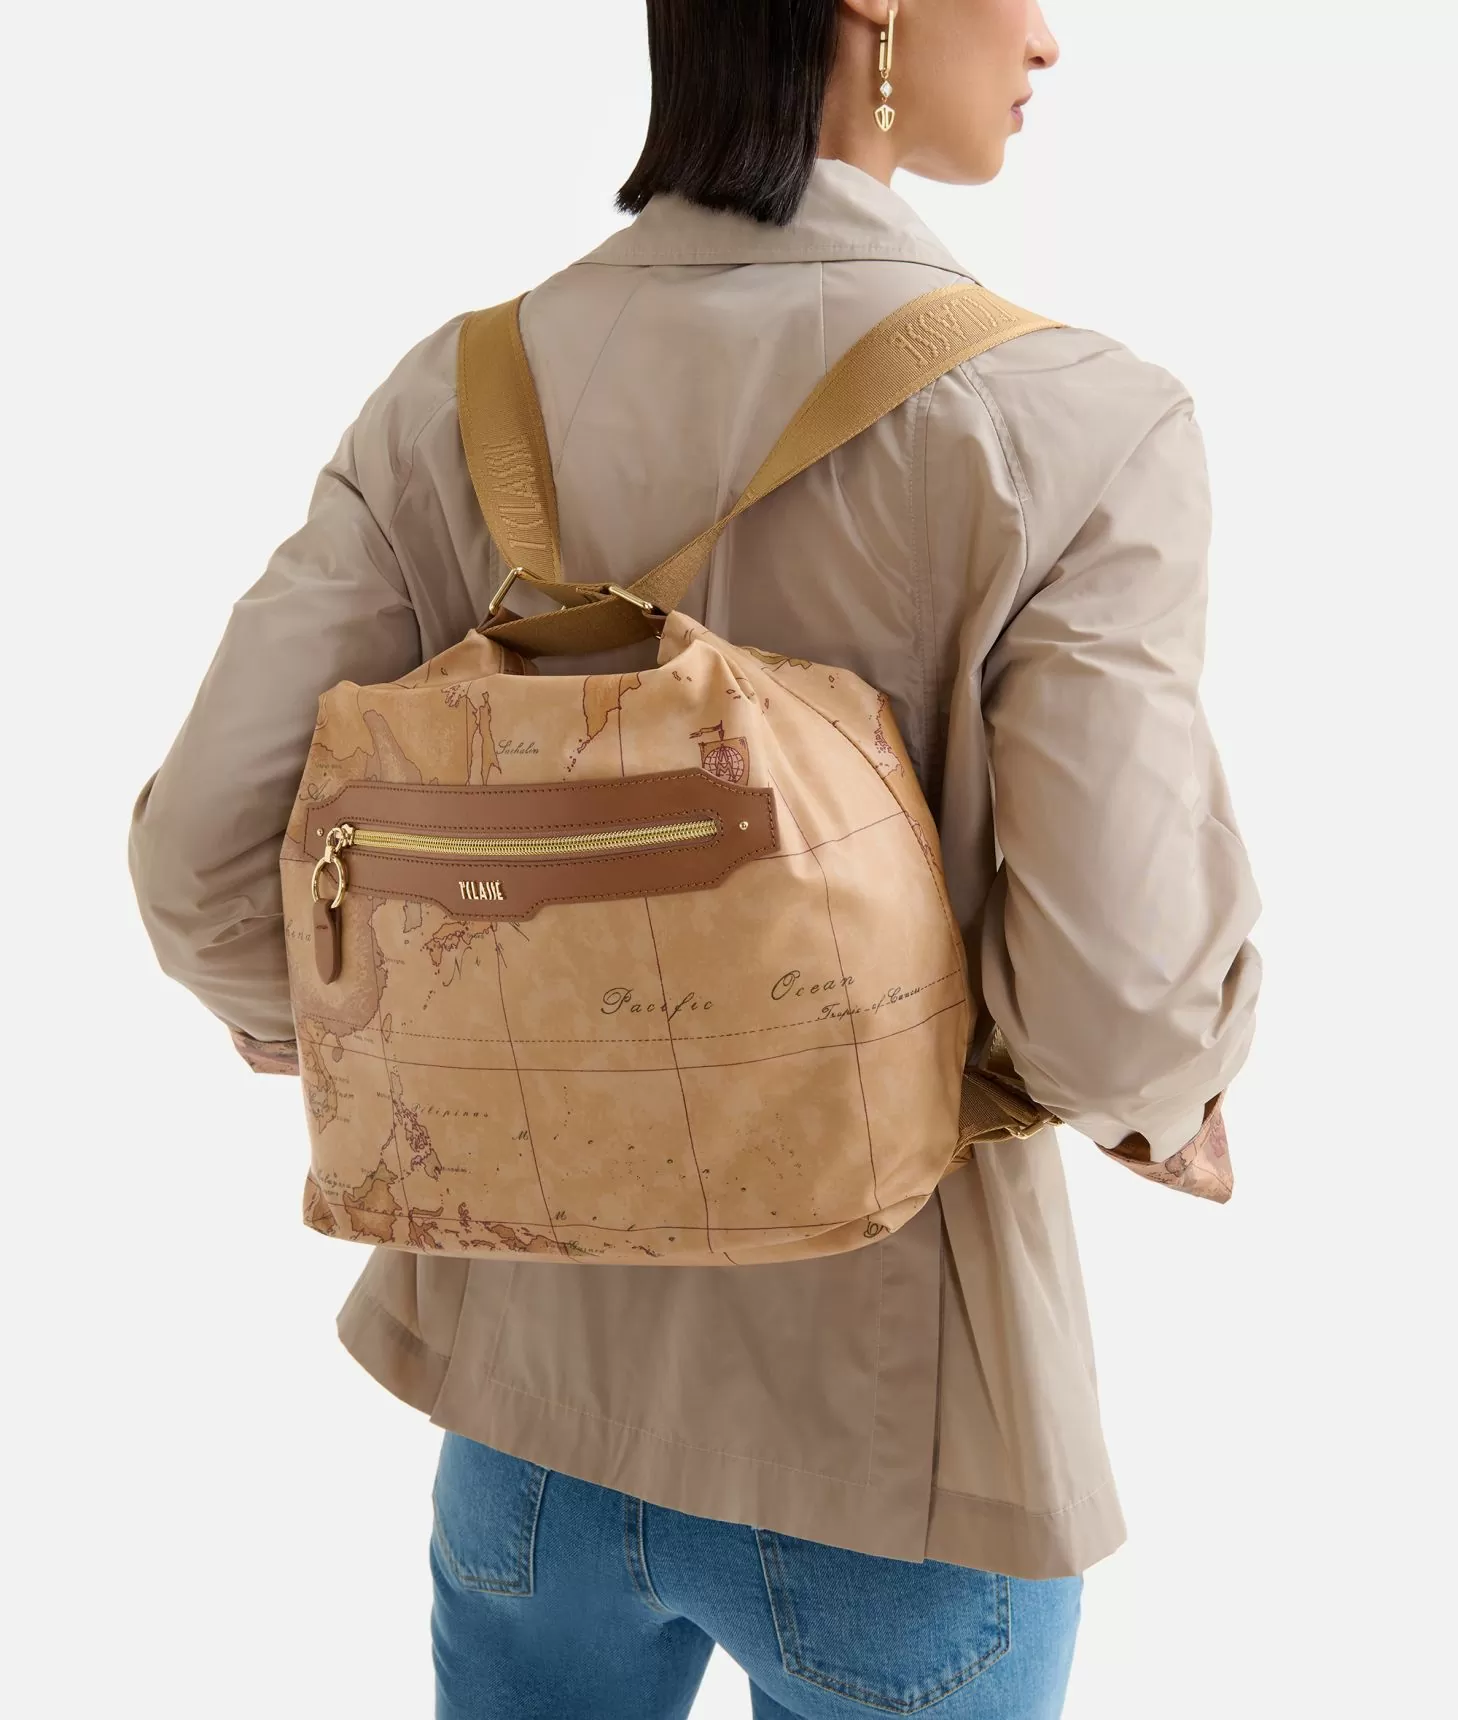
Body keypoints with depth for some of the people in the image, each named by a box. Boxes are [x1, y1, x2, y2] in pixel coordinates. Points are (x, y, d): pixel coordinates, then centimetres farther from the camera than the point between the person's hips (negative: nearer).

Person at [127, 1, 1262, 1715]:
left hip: (543, 1379, 4)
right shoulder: (1078, 426, -19)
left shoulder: (459, 395, -7)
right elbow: (1112, 1000, -23)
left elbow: (215, 861, -10)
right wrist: (1169, 1103, 1)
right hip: (896, 1444, -3)